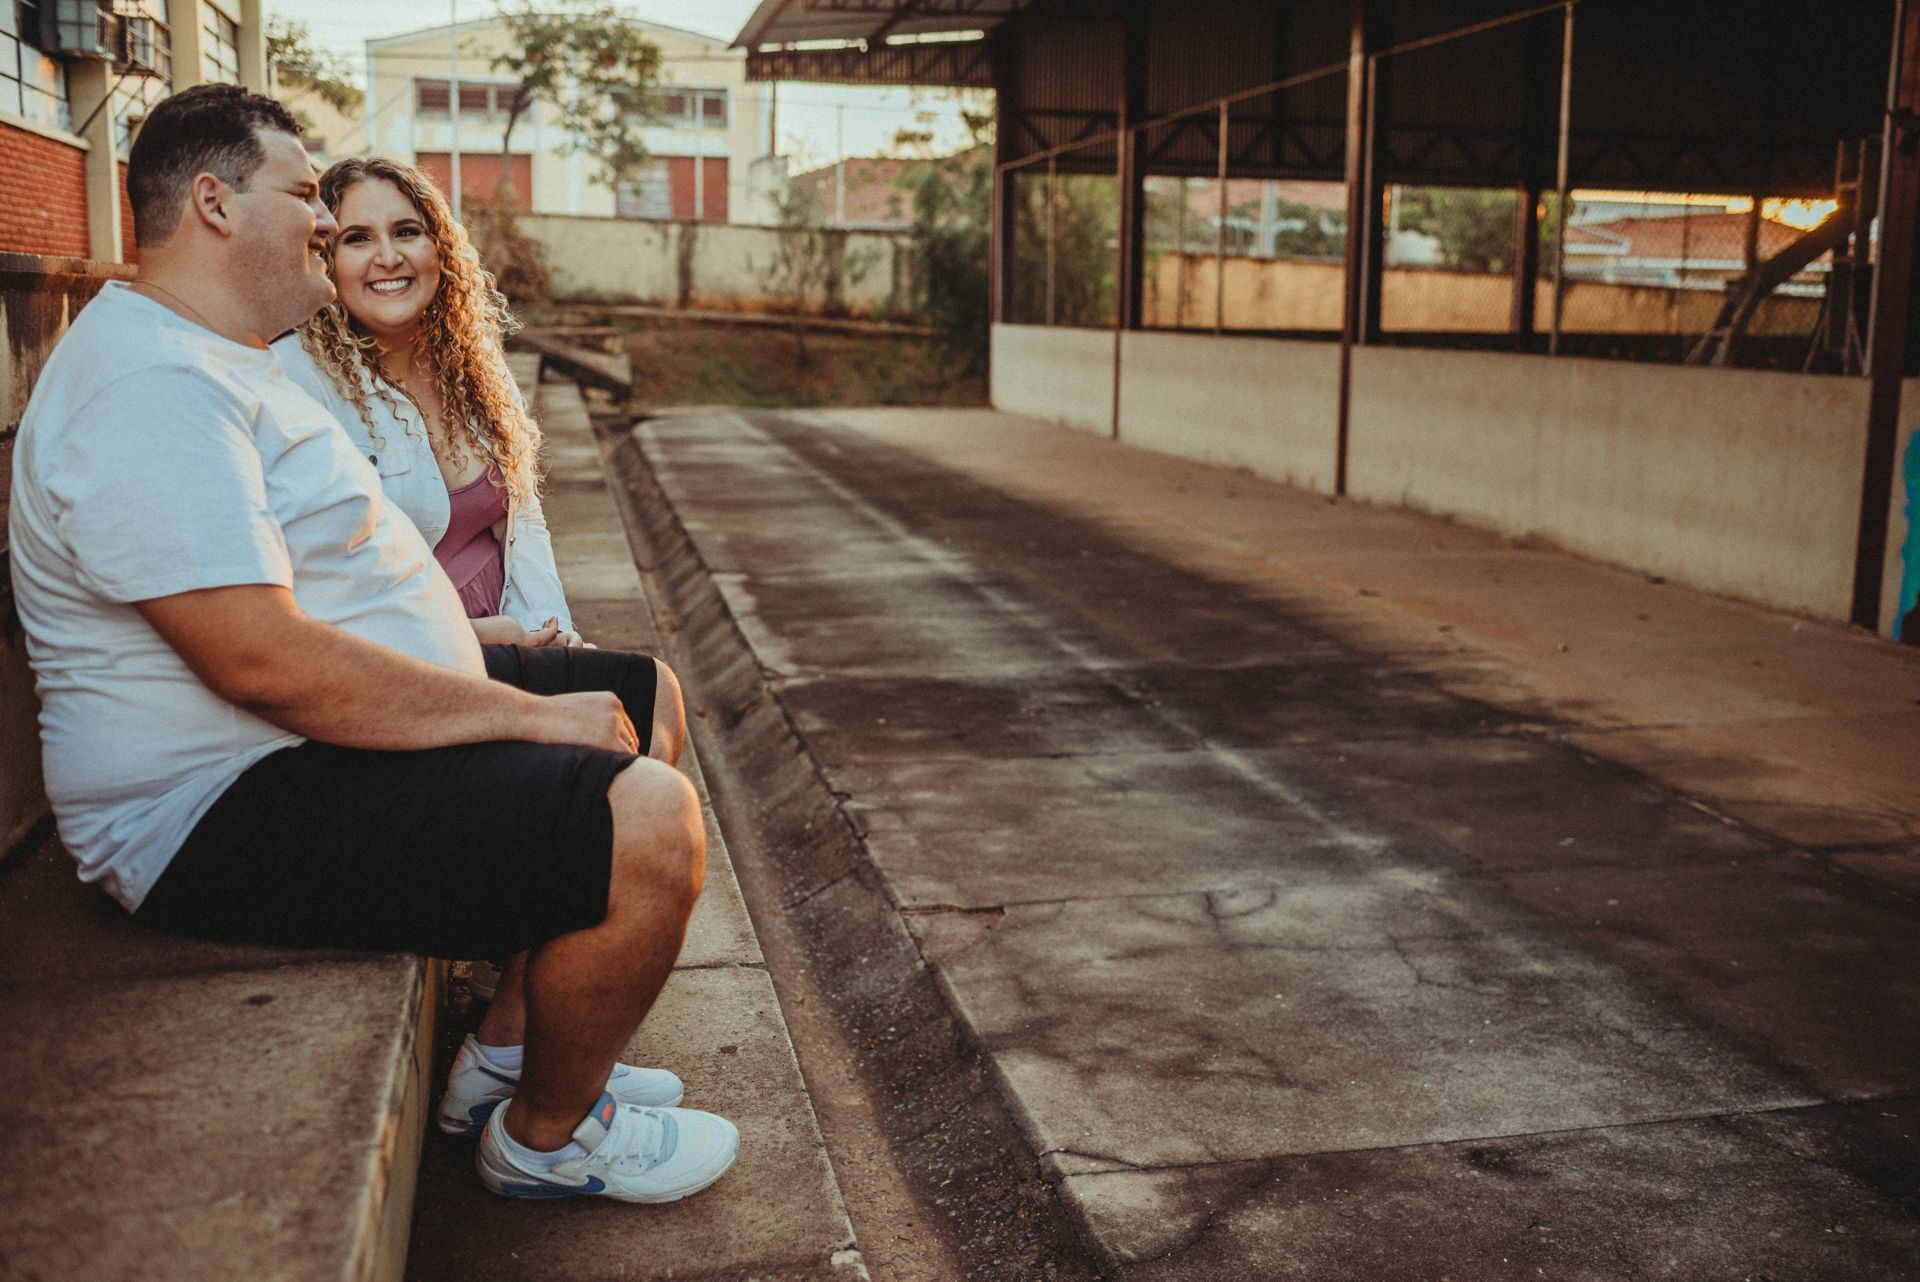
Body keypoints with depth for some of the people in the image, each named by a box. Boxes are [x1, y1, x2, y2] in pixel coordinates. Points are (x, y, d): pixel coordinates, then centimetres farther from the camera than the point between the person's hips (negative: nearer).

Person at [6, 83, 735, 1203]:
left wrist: (472, 639, 12)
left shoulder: (226, 361, 17)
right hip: (236, 811, -12)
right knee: (649, 823, -24)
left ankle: (511, 1038, 21)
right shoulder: (152, 387, -21)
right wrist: (532, 716, -23)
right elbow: (268, 663, -30)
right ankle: (547, 1134, 3)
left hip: (340, 732, 12)